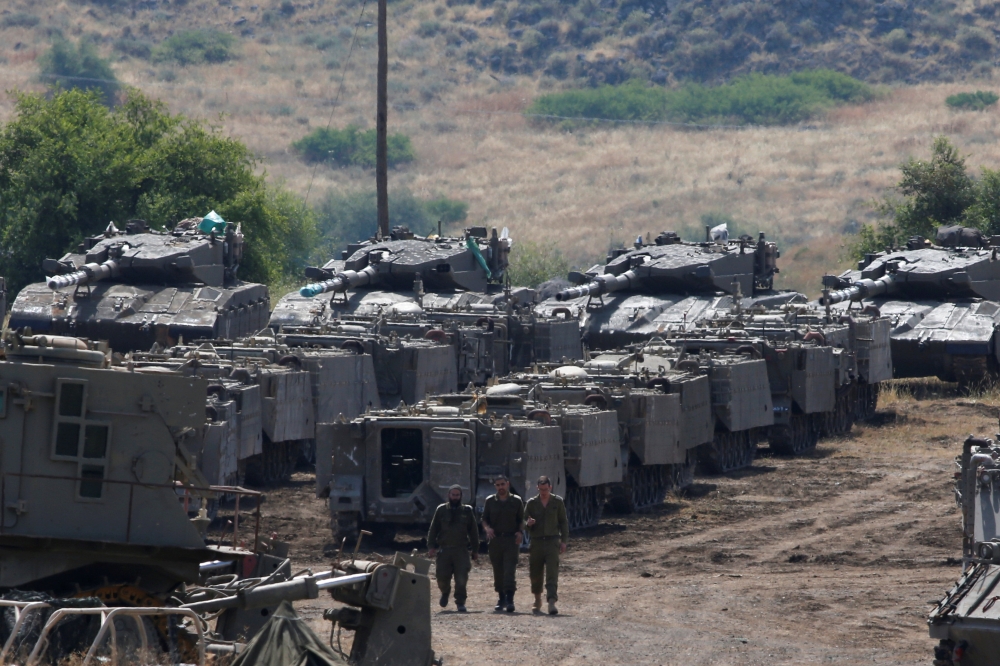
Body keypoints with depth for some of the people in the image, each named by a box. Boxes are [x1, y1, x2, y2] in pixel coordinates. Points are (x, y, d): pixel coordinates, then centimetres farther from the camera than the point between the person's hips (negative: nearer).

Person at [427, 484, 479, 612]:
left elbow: (473, 532, 13)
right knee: (442, 577, -2)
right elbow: (433, 529, 9)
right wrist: (431, 546, -1)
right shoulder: (441, 510, 9)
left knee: (461, 578, -8)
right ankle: (445, 593, 29)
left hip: (461, 550, 0)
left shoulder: (467, 511, 10)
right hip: (444, 550, 0)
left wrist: (475, 550, 11)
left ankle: (460, 602, 4)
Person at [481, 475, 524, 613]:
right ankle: (501, 598, 19)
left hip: (511, 539, -2)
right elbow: (484, 520, 12)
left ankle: (510, 600, -16)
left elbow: (521, 520, 11)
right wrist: (487, 528, -9)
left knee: (510, 570, -12)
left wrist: (520, 532, -8)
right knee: (498, 571, 7)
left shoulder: (516, 501, 6)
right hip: (495, 539, 2)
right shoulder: (490, 501, 9)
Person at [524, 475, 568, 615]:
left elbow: (563, 522, 10)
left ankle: (552, 602, -22)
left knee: (552, 572, -13)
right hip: (536, 541, 2)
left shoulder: (557, 502, 6)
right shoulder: (532, 503, 7)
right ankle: (538, 601, 28)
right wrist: (528, 523, -15)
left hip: (552, 541, -2)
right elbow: (524, 521, 10)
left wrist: (564, 541, 3)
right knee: (535, 573, 7)